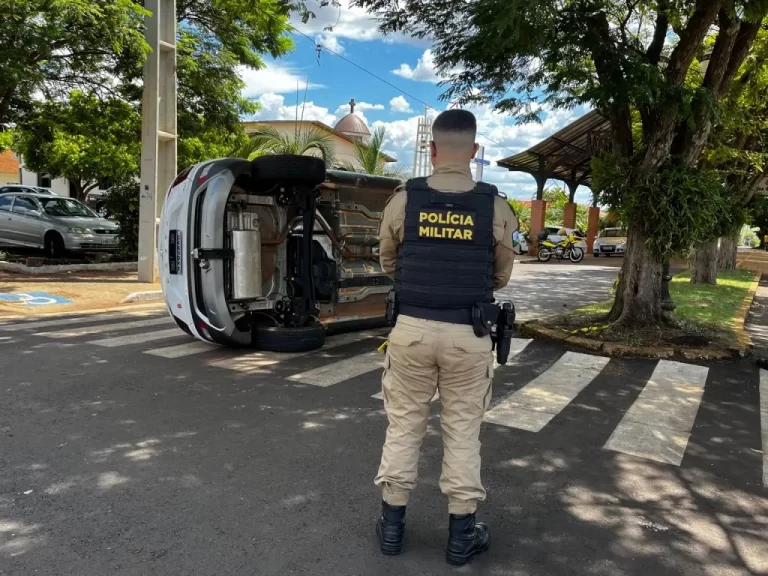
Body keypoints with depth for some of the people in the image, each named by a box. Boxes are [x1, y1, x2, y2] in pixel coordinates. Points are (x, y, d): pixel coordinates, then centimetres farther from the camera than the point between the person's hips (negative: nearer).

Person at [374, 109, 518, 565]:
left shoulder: (403, 200, -5)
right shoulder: (496, 207, -6)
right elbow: (502, 276, 6)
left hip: (412, 327, 1)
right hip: (468, 335, 0)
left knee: (404, 424, 14)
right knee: (463, 430, 12)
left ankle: (393, 523, 26)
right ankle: (461, 533, 24)